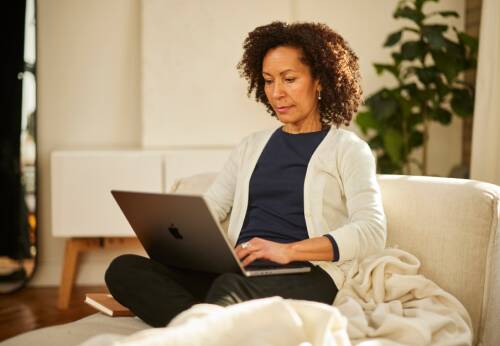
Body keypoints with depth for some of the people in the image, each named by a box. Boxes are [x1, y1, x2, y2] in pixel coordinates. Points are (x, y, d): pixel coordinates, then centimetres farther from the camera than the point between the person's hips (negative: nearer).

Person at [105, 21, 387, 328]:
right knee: (124, 268, -21)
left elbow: (372, 231, -8)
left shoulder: (348, 149, 8)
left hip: (306, 275, -5)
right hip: (238, 272, 6)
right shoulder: (251, 146, 25)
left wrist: (289, 250, -21)